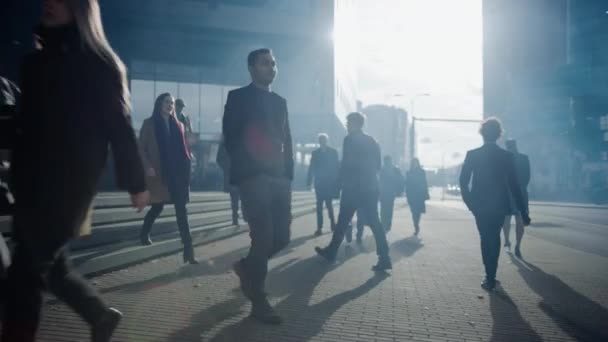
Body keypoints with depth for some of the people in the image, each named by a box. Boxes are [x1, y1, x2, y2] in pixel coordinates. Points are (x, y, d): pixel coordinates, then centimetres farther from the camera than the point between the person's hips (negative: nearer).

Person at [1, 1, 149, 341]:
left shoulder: (97, 64, -5)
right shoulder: (38, 60, 16)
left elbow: (119, 128, -8)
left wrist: (136, 182, -9)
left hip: (68, 183, -7)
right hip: (34, 183, 7)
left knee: (28, 269, -4)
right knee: (50, 263, 12)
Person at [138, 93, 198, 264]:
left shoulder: (178, 125, 14)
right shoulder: (149, 124, 3)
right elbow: (141, 147, 0)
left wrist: (187, 162, 2)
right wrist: (147, 166, -11)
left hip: (177, 172, 3)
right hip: (159, 172, -3)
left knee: (181, 208, -6)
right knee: (158, 205, 9)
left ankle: (188, 248, -9)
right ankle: (145, 233, 39)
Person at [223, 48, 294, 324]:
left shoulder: (280, 101, 20)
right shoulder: (238, 97, 4)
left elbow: (286, 139, 15)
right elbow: (231, 138, -3)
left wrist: (288, 173, 4)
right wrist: (248, 170, -9)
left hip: (279, 177, 6)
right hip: (253, 177, -6)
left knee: (282, 236, 3)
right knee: (263, 237, -9)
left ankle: (247, 266, 31)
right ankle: (259, 301, 6)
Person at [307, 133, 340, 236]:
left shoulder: (333, 152, 1)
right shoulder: (315, 153, 6)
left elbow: (337, 166, -2)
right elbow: (312, 168, 4)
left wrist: (337, 181, -7)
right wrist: (309, 181, -3)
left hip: (330, 182, -1)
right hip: (319, 183, 2)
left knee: (329, 203, 3)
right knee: (319, 205, 0)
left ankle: (332, 223, 20)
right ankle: (319, 227, 0)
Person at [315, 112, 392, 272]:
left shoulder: (350, 139, -7)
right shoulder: (372, 142, 13)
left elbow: (346, 164, -13)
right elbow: (377, 166, 15)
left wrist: (342, 183, -3)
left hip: (353, 188, -6)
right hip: (370, 188, 6)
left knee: (342, 222, 7)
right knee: (374, 222, 3)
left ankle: (331, 252, 20)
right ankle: (384, 258, -3)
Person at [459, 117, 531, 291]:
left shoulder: (472, 154, -6)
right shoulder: (506, 156, -4)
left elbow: (463, 181, -7)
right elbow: (514, 185, -5)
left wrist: (470, 202, 7)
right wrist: (523, 212, -1)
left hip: (480, 205, -1)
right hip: (500, 205, 1)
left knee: (486, 239, 11)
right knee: (495, 237, 18)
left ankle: (490, 277, 3)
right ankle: (491, 275, 23)